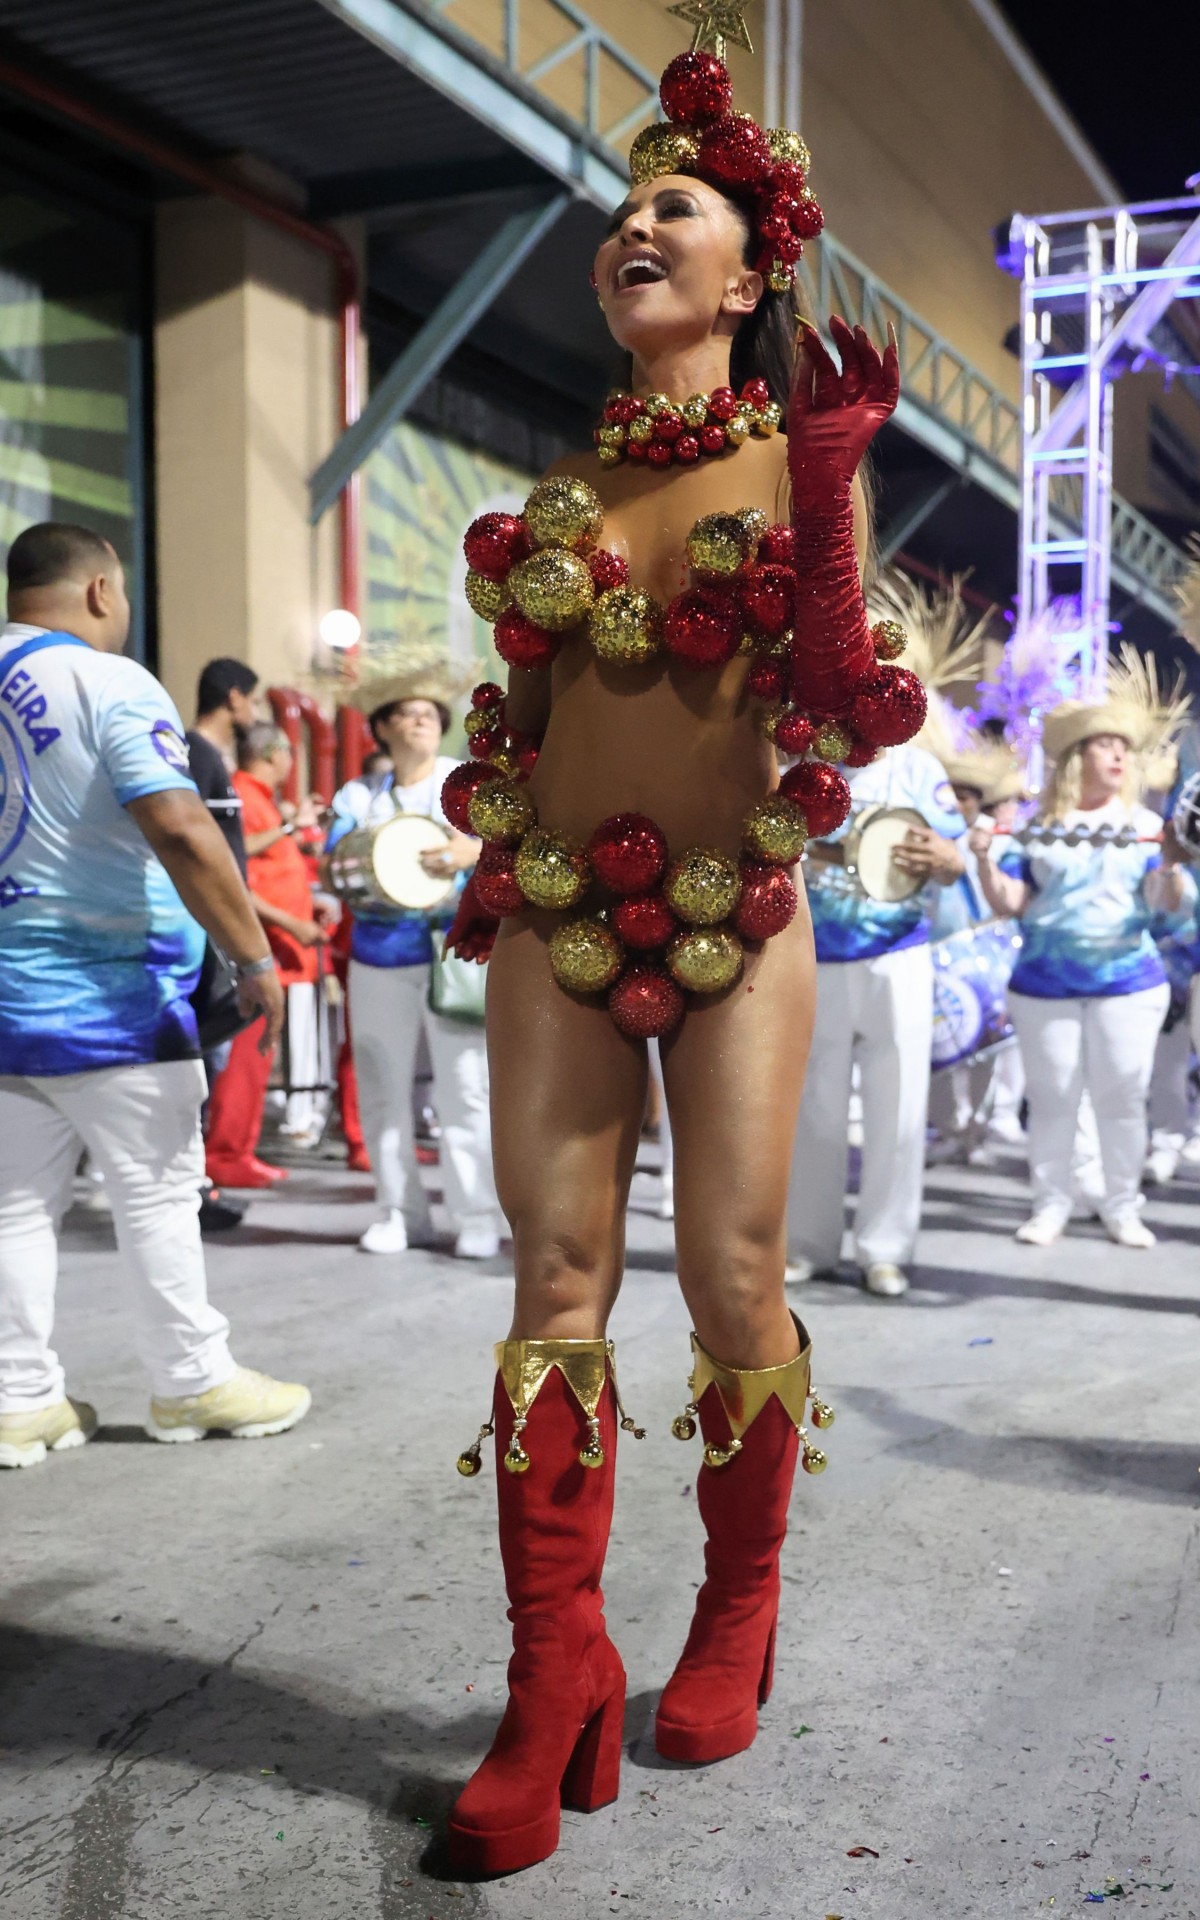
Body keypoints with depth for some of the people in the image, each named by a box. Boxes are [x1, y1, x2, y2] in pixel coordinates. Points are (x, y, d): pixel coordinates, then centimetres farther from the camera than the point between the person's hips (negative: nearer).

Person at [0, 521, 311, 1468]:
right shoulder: (111, 685, -12)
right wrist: (255, 956, -17)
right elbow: (181, 830, -23)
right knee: (158, 1192, 5)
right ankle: (194, 1381, 16)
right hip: (104, 994, -7)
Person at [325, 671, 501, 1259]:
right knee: (383, 1090, 4)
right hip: (378, 957, 3)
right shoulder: (358, 795, 15)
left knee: (465, 1089, -7)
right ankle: (400, 1212, 13)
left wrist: (474, 850, -22)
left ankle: (478, 1217, -2)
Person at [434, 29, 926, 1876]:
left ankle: (738, 1612, 25)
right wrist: (490, 874, 11)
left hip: (733, 923, -2)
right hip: (554, 916, 3)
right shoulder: (564, 475, 10)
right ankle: (556, 1682, 6)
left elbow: (851, 710, -8)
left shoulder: (804, 455, 1)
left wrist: (826, 490, -16)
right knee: (557, 1272, -2)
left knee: (734, 1282, 1)